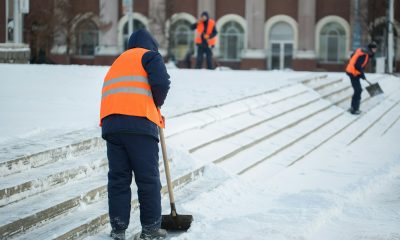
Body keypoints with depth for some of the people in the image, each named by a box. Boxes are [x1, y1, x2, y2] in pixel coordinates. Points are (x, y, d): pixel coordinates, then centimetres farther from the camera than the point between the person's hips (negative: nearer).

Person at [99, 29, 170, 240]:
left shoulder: (117, 63, 34)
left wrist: (155, 115, 29)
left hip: (111, 124, 6)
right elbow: (161, 82, -6)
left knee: (118, 178, 9)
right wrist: (157, 104, 15)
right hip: (139, 122, -6)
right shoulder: (149, 55, 12)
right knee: (148, 178, 2)